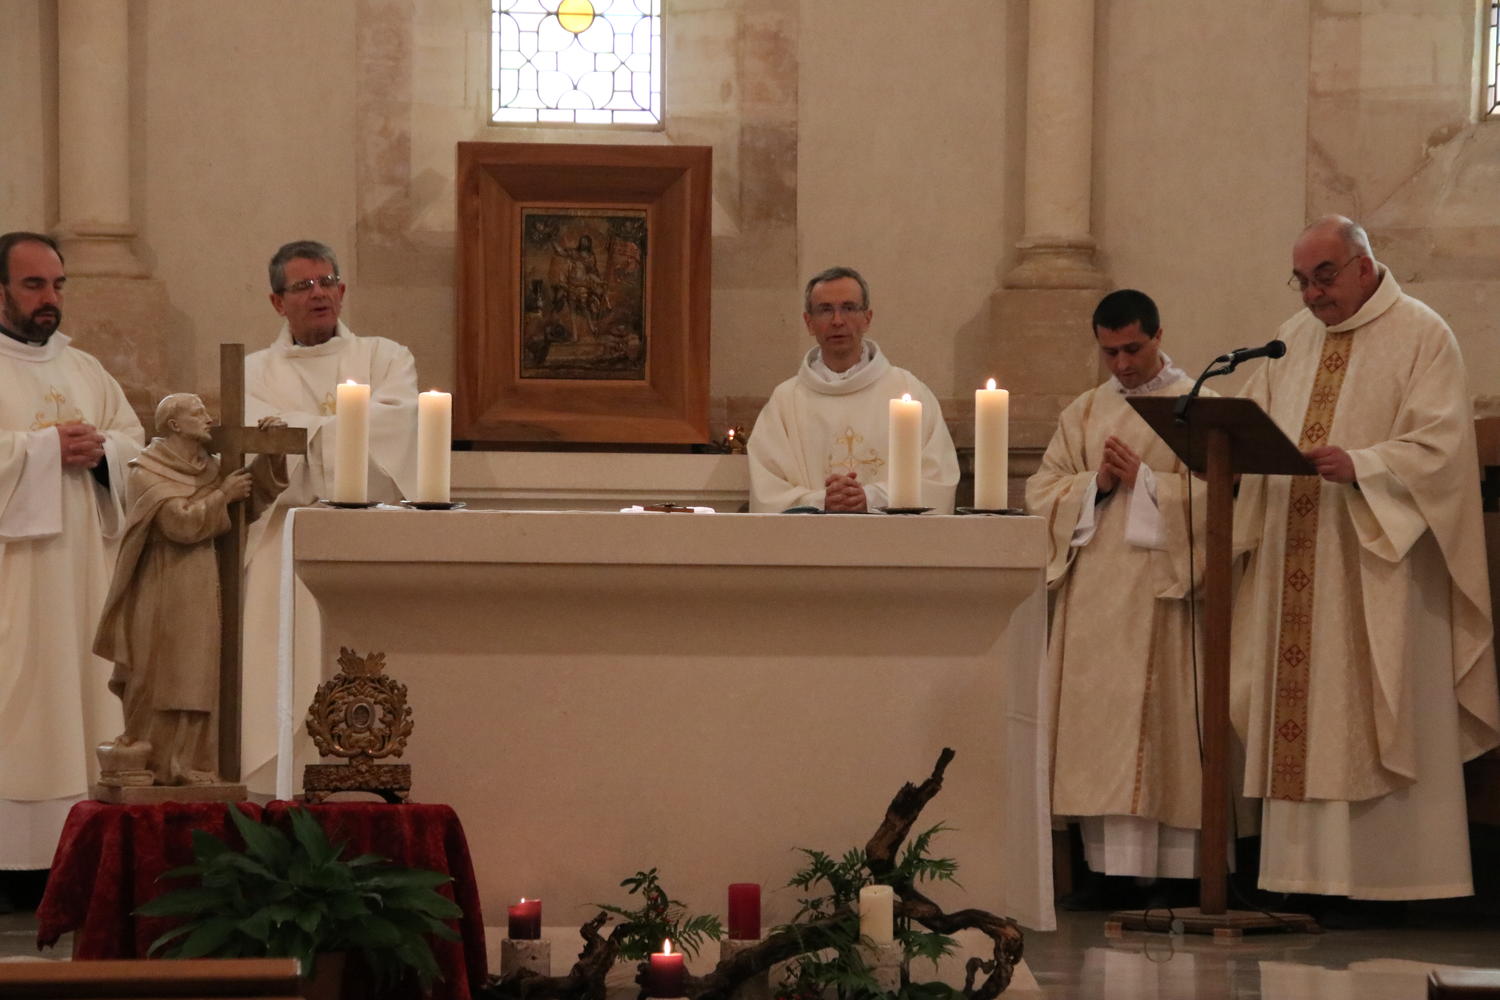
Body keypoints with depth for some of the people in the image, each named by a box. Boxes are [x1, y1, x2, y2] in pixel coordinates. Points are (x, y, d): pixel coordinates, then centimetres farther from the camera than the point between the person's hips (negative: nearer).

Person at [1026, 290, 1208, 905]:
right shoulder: (1083, 414, 18)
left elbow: (1213, 494, -6)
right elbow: (1041, 492, 10)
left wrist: (1143, 478, -11)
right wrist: (1095, 484, -6)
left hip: (1162, 588, -4)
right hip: (1093, 592, 4)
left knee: (1161, 727, -7)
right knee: (1097, 724, 0)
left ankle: (1173, 868, -6)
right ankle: (1110, 866, 2)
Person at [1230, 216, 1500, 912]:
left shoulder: (1421, 335, -2)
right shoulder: (1292, 340, 18)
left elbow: (1439, 444, -12)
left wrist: (1360, 465, -26)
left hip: (1381, 558, -6)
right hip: (1296, 562, 6)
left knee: (1378, 717, -6)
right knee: (1298, 715, 2)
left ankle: (1390, 872, -3)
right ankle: (1309, 865, 5)